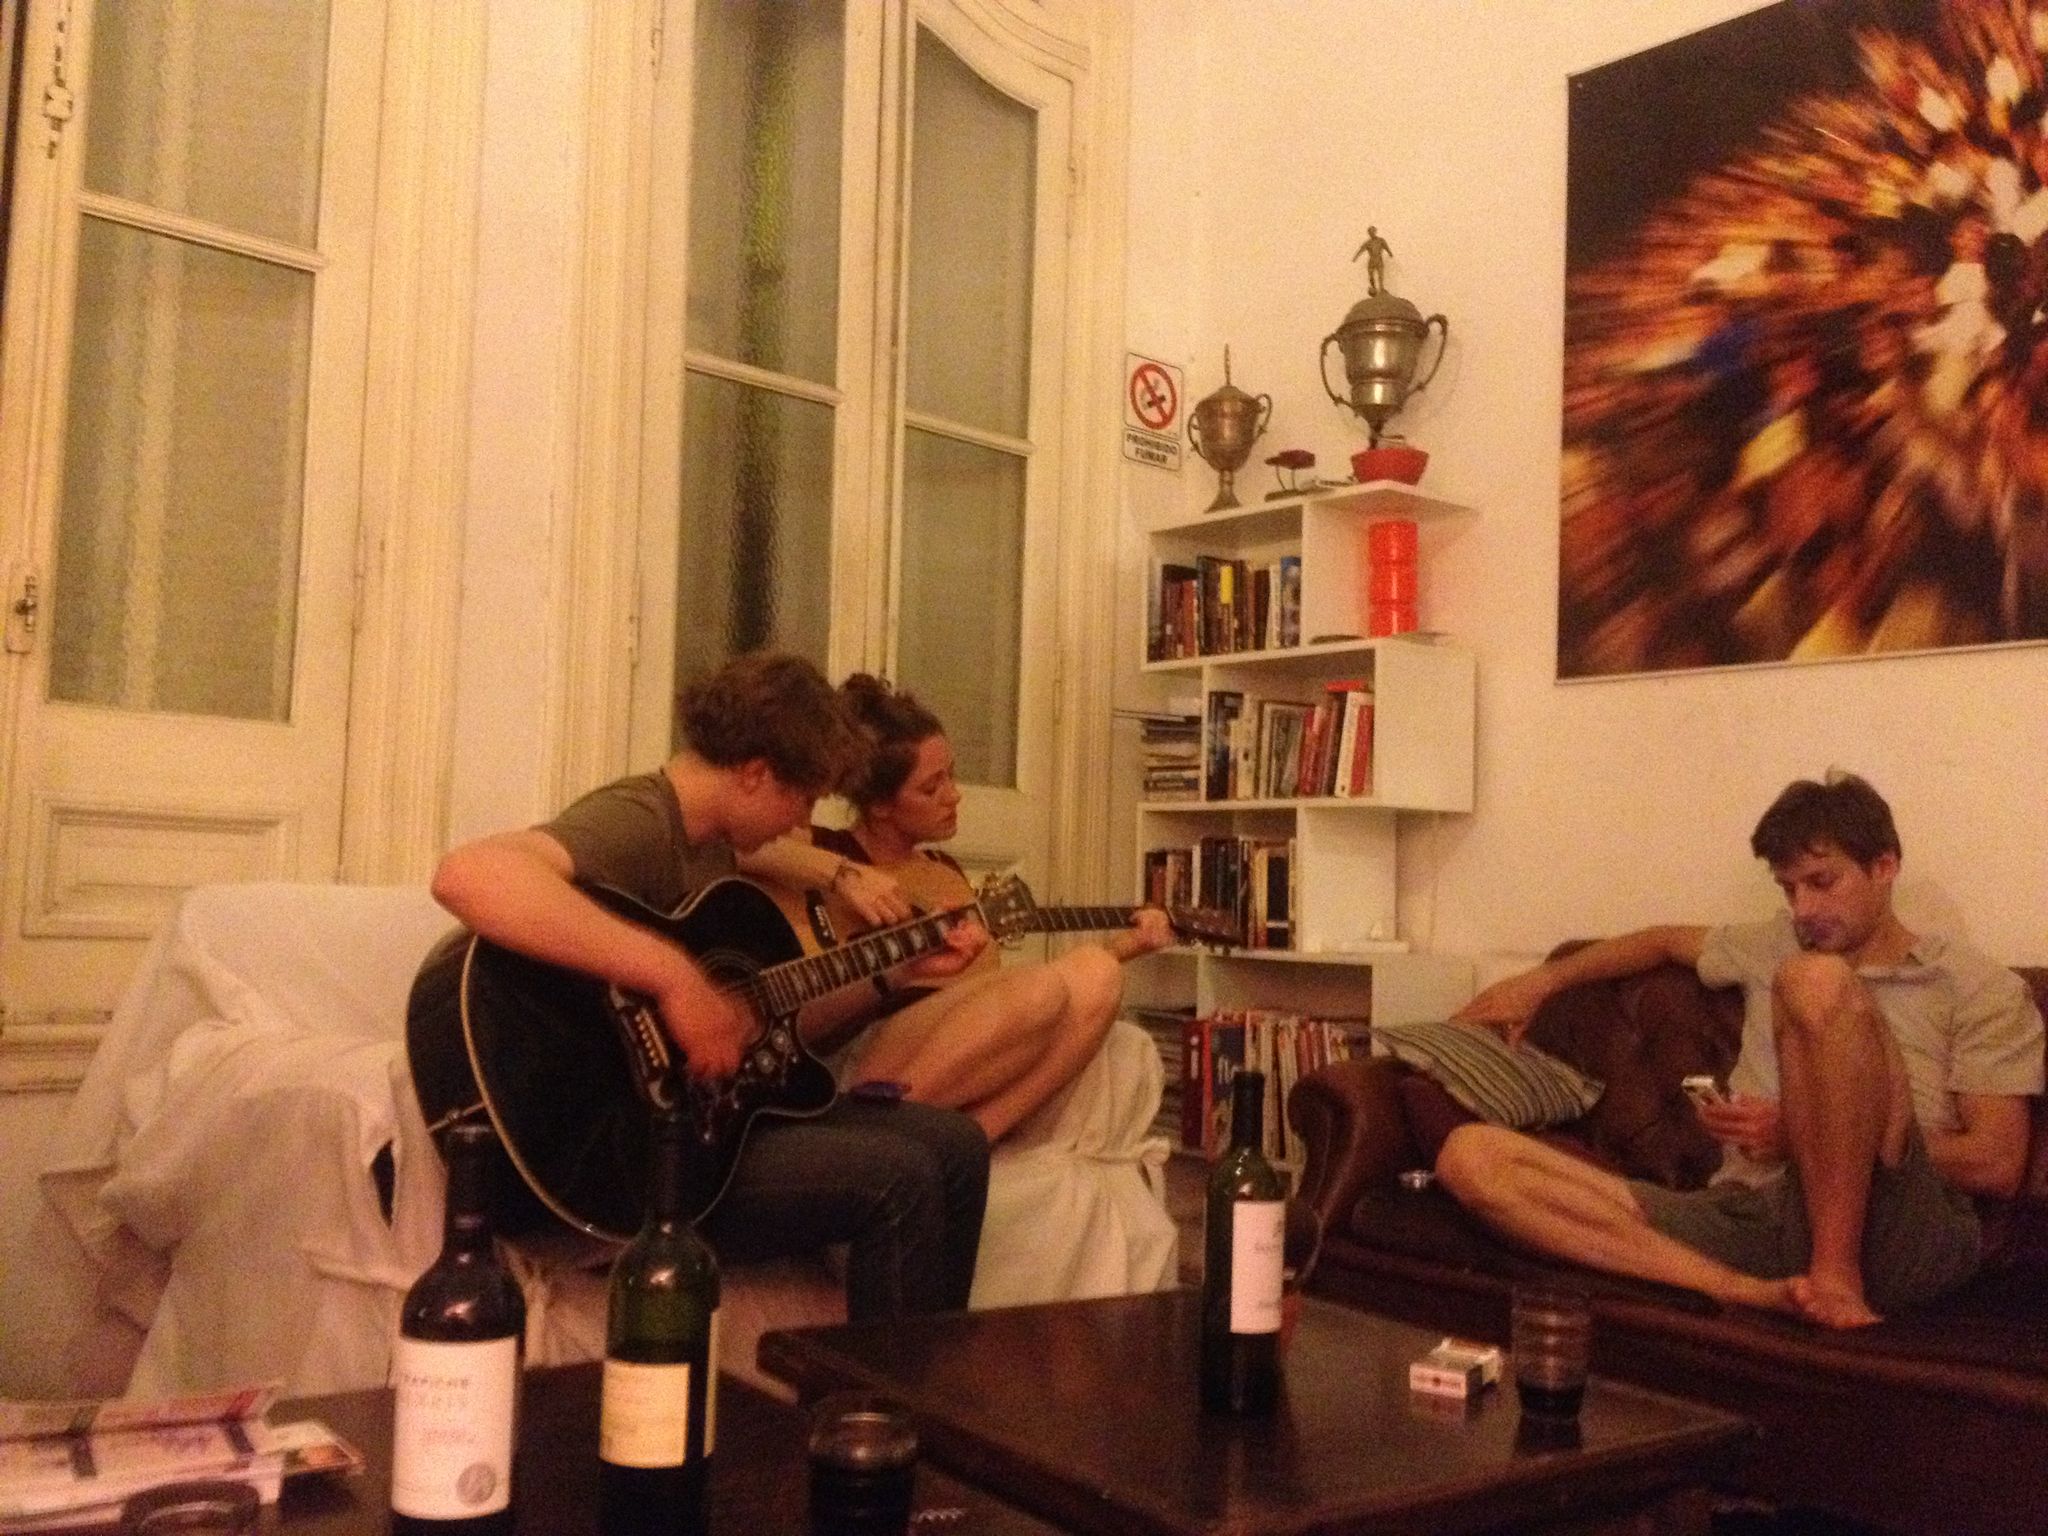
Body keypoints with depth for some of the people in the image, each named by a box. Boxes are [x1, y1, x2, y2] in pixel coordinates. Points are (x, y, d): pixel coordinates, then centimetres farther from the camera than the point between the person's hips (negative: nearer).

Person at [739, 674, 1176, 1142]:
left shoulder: (945, 872, 25)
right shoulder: (824, 849, 4)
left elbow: (996, 994, 26)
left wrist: (1123, 944, 24)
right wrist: (841, 873, -22)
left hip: (962, 1076, 8)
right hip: (854, 1072, -7)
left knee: (1095, 976, -12)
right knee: (1042, 992, -26)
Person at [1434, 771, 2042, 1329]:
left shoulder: (1981, 989, 12)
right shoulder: (1774, 948, 27)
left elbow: (1996, 1165, 1)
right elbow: (1666, 940, 44)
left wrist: (1807, 1135, -4)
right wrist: (1540, 981, 35)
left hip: (1887, 1229, -5)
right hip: (1747, 1214, 5)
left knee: (1818, 980, -28)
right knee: (1470, 1156, -18)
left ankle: (1837, 1275, -21)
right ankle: (1761, 1295, -32)